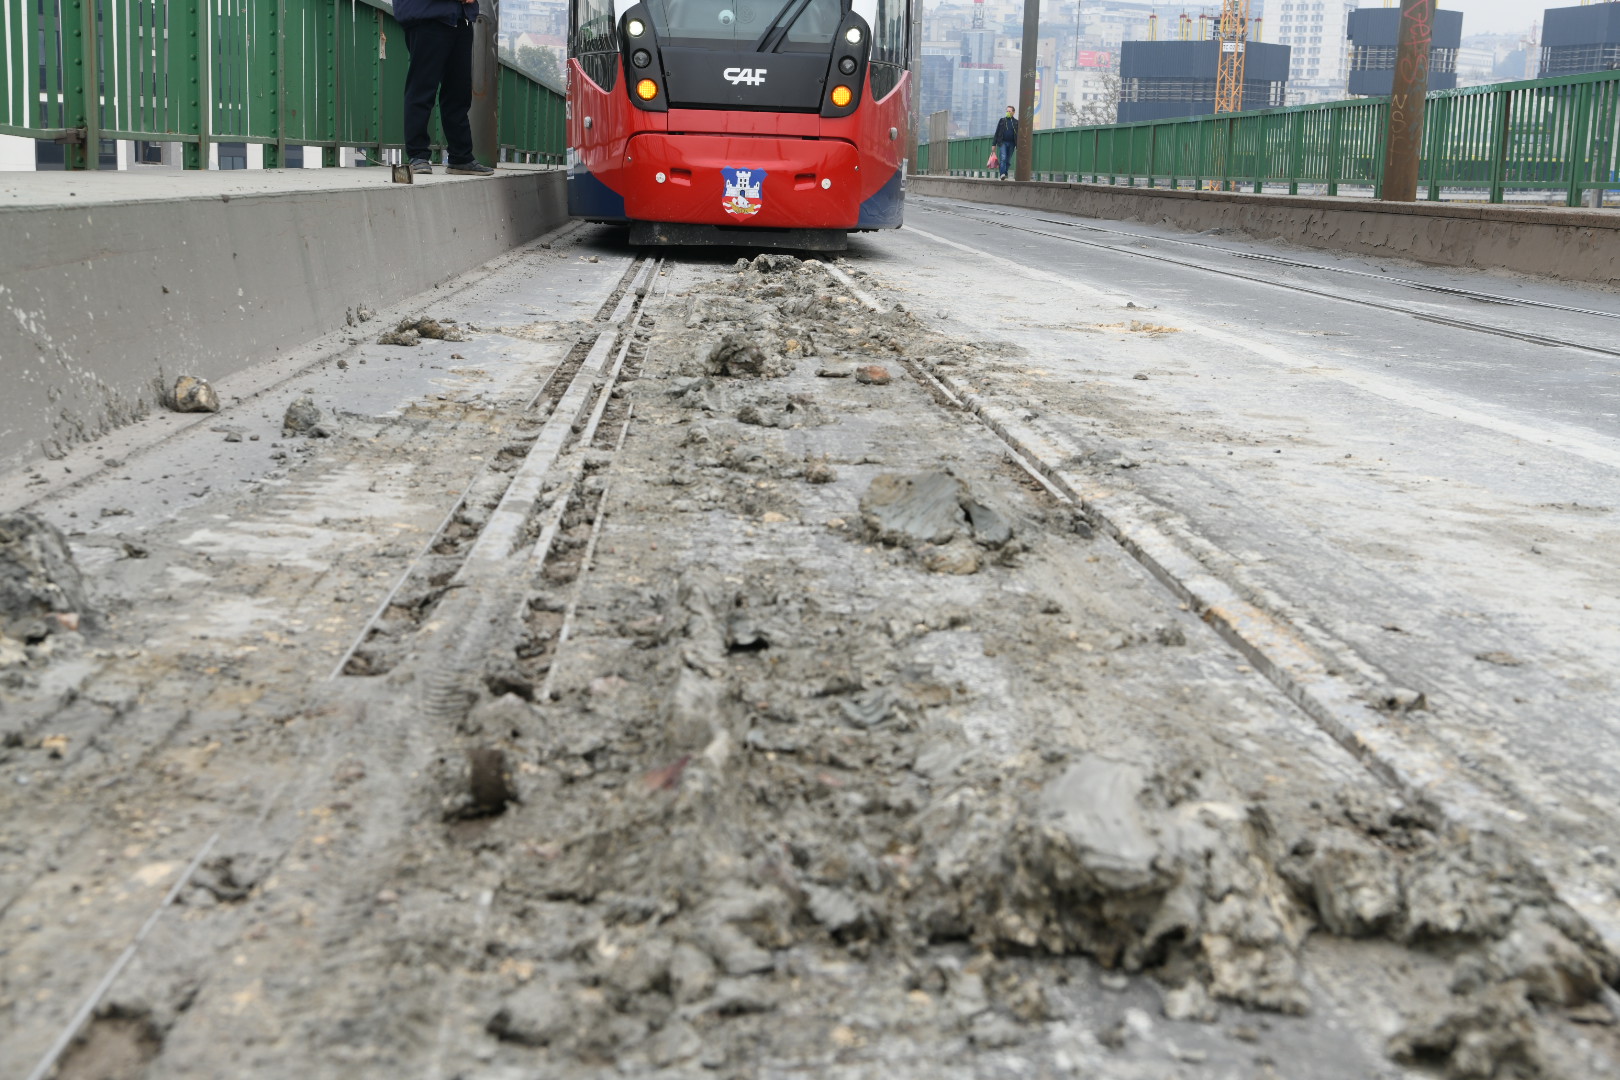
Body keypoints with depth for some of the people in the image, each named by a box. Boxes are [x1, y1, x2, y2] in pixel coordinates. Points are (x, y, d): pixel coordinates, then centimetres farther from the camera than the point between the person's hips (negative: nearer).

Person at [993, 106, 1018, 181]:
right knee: (1003, 158, -18)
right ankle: (1002, 174, -27)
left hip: (1011, 144, 2)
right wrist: (994, 144, 2)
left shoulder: (1016, 122, 9)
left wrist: (1018, 146, 2)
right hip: (1002, 143, -2)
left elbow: (1018, 135, 9)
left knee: (1008, 161, 4)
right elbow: (997, 133, 8)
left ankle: (1005, 174, 13)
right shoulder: (1002, 121, 9)